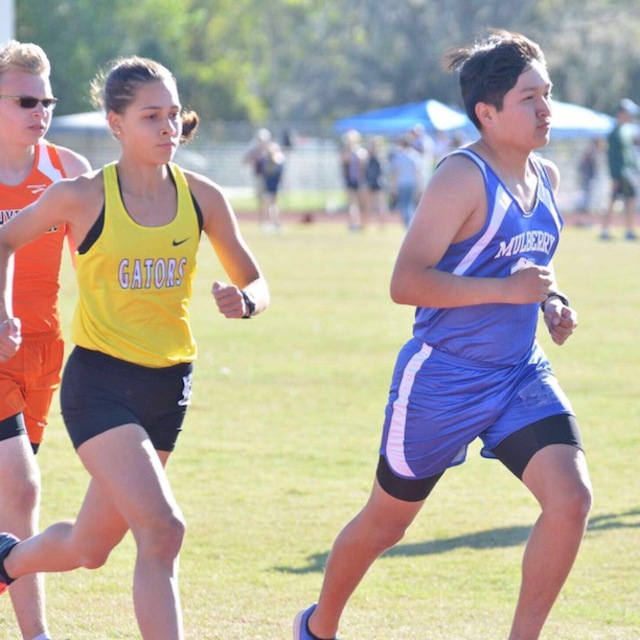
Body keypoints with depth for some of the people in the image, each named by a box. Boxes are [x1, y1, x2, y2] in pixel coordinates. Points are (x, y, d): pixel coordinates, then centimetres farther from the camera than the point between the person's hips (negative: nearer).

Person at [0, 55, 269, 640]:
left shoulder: (201, 197, 1)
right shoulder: (83, 197, -8)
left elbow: (256, 283, 9)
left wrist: (242, 301, -13)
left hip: (169, 385, 5)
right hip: (99, 382, -5)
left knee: (91, 548, 15)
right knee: (162, 529, -22)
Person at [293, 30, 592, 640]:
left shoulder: (546, 177, 6)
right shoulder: (462, 177, -18)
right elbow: (406, 282, -24)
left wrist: (551, 303, 5)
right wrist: (507, 289, -28)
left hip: (520, 375, 6)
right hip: (441, 379, -6)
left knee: (571, 498, -16)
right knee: (385, 521, 12)